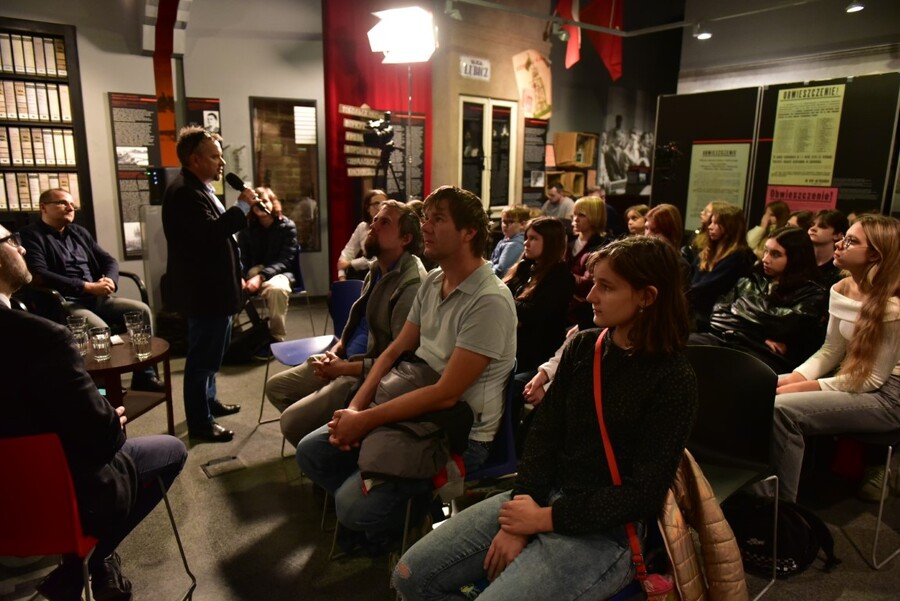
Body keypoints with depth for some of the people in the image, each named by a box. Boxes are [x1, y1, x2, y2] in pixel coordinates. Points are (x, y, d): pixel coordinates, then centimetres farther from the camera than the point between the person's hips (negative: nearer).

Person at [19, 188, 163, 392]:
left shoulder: (79, 232, 20)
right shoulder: (31, 235, -1)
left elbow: (109, 260, 18)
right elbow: (39, 275, -16)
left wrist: (110, 280, -7)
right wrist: (87, 287, -21)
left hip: (97, 298, 7)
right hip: (63, 303, -7)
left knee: (142, 309, -11)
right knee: (101, 330, -32)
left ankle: (145, 376, -7)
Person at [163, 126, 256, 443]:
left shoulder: (199, 188, 14)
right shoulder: (184, 191, -20)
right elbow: (211, 233, -31)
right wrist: (242, 206, -22)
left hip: (213, 287, 11)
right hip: (203, 290, -11)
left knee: (211, 351, 23)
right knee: (203, 355, -1)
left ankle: (208, 401, 40)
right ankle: (200, 422, 11)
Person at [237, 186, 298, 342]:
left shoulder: (287, 226, -4)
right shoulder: (247, 227, 4)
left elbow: (285, 261, -10)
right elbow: (241, 257, -2)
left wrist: (261, 277, -25)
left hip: (279, 272, -3)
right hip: (254, 271, 3)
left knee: (276, 288, -39)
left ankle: (277, 337, -21)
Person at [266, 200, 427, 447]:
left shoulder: (412, 284, -24)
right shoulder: (376, 269, 7)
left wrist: (345, 368, -17)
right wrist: (335, 350, 3)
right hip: (345, 360, 10)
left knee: (292, 420, -15)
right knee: (275, 387, 13)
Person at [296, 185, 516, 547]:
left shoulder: (489, 301, -23)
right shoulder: (432, 282, 5)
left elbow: (446, 395, -25)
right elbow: (395, 351, 8)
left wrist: (366, 420, -20)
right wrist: (355, 408, -5)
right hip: (414, 409, 8)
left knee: (354, 505, -18)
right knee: (311, 452, 5)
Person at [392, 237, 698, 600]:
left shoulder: (673, 381, -13)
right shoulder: (582, 347, 3)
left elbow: (643, 493, -14)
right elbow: (544, 433, 3)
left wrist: (545, 519, -15)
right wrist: (520, 513, -10)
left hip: (605, 531, -5)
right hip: (543, 497, 6)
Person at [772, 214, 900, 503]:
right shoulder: (841, 290, 3)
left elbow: (872, 379, -18)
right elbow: (830, 352, 7)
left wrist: (806, 387, -21)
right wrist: (793, 379, -9)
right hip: (849, 378, 8)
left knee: (781, 409, -27)